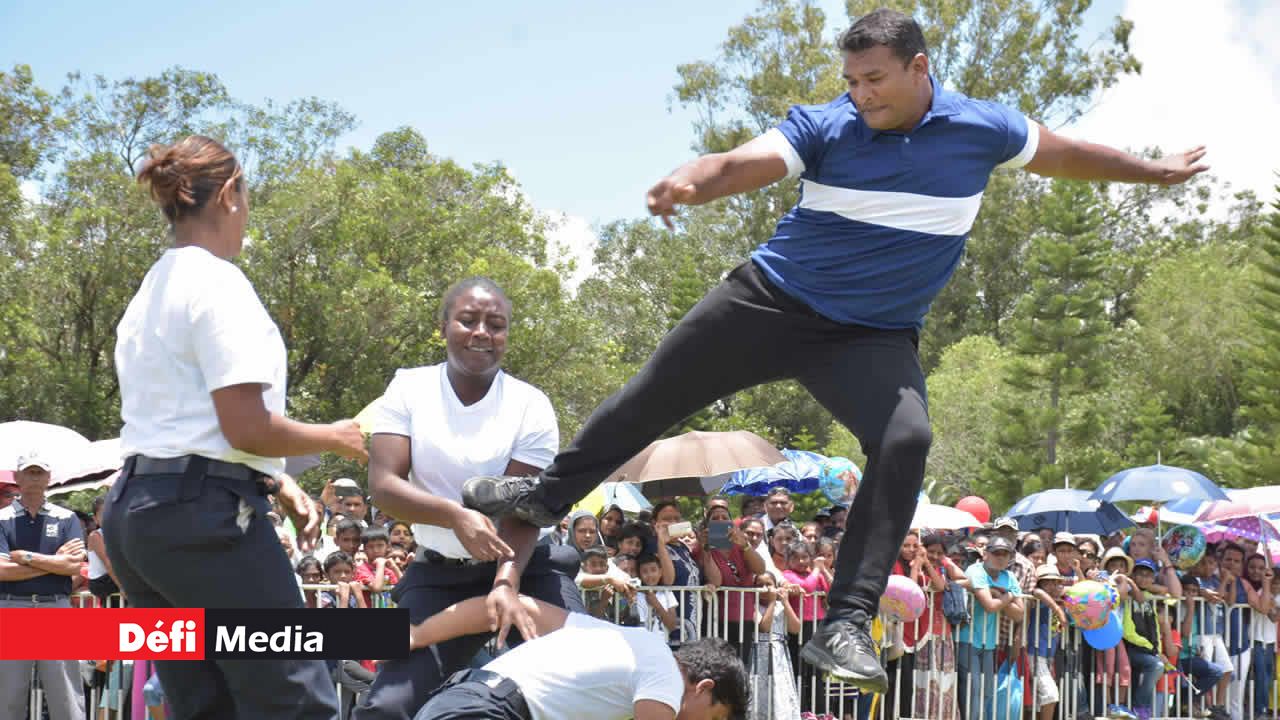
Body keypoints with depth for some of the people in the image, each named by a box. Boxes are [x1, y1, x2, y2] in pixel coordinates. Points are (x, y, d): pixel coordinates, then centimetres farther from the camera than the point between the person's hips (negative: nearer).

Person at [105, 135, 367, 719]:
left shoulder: (148, 293, 18)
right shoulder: (218, 282, -10)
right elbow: (246, 426, -17)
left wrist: (276, 483, 15)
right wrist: (335, 438, -1)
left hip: (133, 511, 10)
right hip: (202, 515, -9)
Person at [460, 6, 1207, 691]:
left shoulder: (982, 129, -6)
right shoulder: (824, 127, -12)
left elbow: (1066, 153, 12)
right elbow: (743, 163, -26)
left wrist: (1154, 170, 24)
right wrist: (689, 181, -49)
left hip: (875, 336, 0)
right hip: (773, 299, 0)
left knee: (907, 439, -27)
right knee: (653, 395, 7)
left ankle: (848, 625, -25)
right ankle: (549, 494, 32)